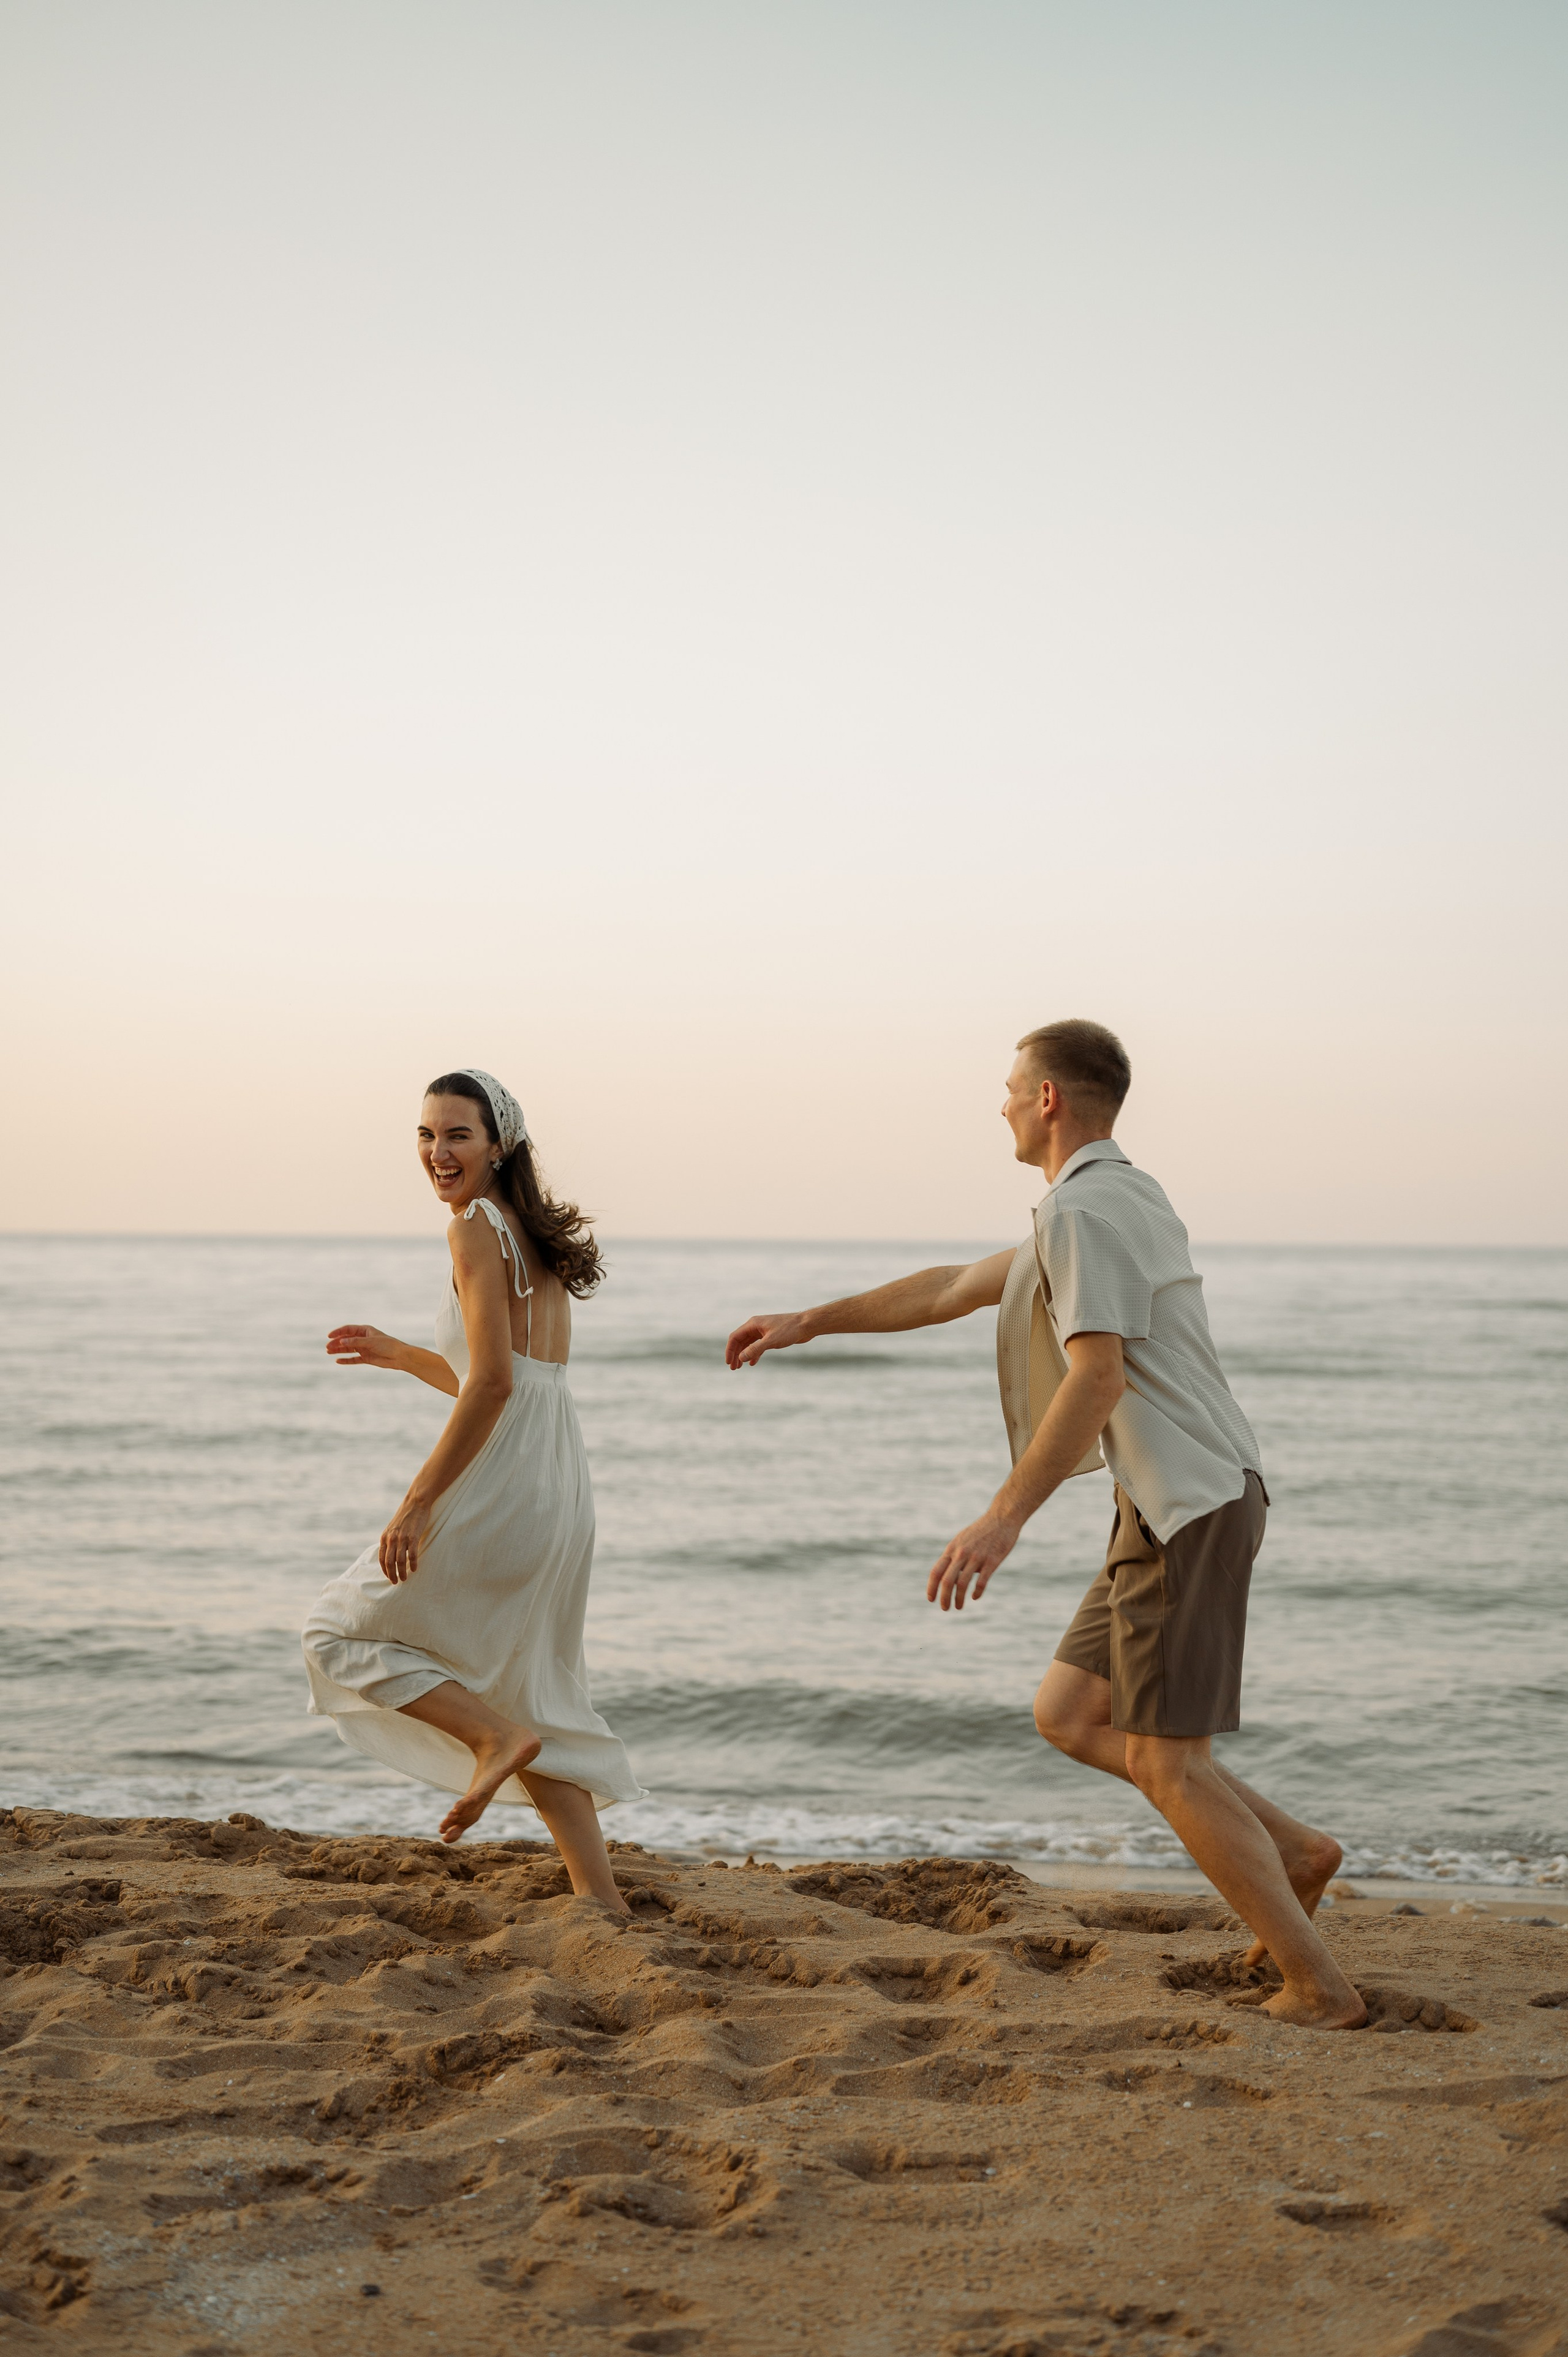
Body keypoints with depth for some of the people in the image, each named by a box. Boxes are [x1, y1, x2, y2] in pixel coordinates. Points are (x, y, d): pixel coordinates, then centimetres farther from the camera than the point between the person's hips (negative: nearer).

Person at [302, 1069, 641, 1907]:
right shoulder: (535, 1237, 17)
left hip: (502, 1491, -9)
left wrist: (419, 1501, -18)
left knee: (342, 1632, 7)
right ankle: (601, 1900, 15)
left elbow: (493, 1382, -19)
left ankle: (497, 1737, -7)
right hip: (558, 1491, 9)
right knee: (533, 1703, 17)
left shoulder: (478, 1227, -10)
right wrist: (400, 1356, 25)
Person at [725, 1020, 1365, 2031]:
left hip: (1187, 1505, -10)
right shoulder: (1118, 1199, 20)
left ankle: (1319, 1988, -1)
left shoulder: (1081, 1208, -12)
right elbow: (955, 1289, 28)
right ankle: (1292, 1851, 16)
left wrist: (1004, 1518, -25)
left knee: (1165, 1759, -6)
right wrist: (811, 1322, 31)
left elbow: (1097, 1378, -23)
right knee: (1069, 1715, 14)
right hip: (1182, 1503, 10)